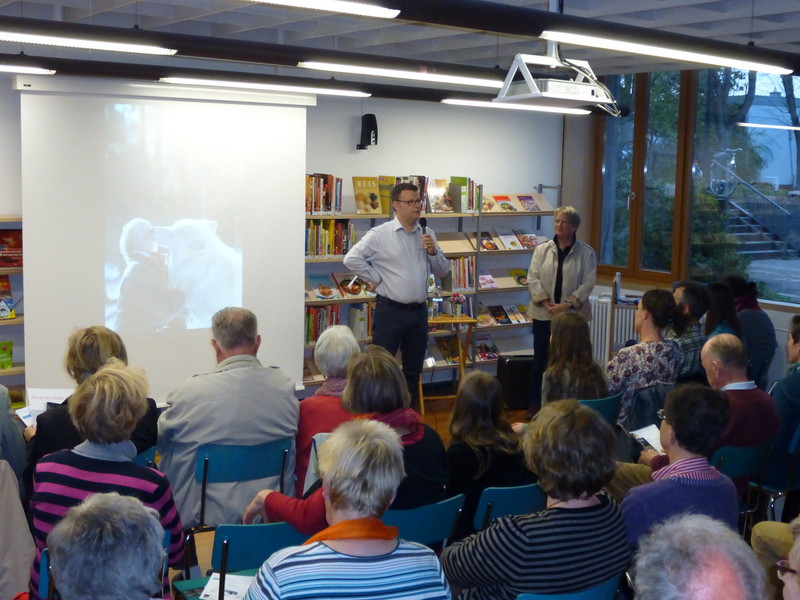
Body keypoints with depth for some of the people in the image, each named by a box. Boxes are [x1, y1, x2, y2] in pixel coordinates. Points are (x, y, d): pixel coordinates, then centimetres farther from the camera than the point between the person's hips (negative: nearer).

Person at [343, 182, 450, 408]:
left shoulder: (427, 234, 7)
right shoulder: (380, 234, -7)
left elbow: (442, 271, 10)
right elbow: (352, 258, -12)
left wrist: (433, 251, -7)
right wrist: (374, 278, -8)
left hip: (419, 311, 5)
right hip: (390, 311, -5)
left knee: (413, 370, 15)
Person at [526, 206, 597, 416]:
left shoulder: (586, 253, -1)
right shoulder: (542, 249, 5)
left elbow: (587, 284, -6)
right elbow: (533, 278, 0)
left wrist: (567, 305, -15)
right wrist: (546, 303, -12)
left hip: (573, 315, -2)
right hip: (544, 314, 2)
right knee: (541, 359, 7)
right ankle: (535, 403, 16)